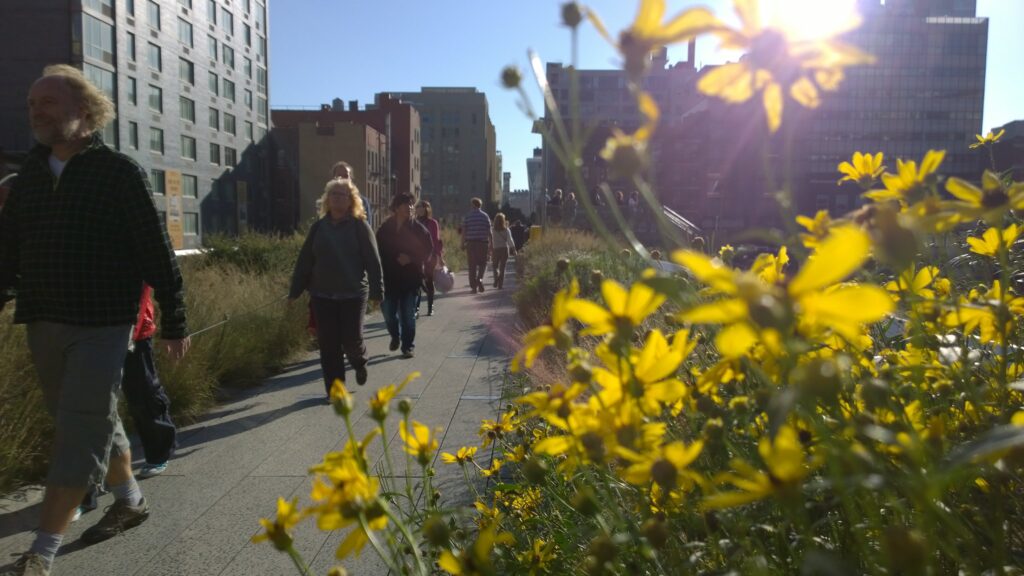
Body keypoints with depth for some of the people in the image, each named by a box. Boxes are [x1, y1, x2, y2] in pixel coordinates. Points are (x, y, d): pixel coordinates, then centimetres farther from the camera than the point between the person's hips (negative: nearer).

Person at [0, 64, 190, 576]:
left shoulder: (118, 172, -6)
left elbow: (156, 251, -7)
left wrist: (174, 322, -6)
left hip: (101, 324, -6)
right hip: (42, 323, 6)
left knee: (79, 432, -3)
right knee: (93, 422, 17)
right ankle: (130, 501, 36)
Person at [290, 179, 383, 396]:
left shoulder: (360, 226, -2)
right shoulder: (318, 227, 7)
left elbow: (373, 261, -5)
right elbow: (304, 261, 9)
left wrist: (377, 291, -10)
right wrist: (295, 291, 8)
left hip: (354, 294, -3)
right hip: (322, 296, 3)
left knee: (351, 339, -3)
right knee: (328, 345, 3)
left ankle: (359, 363, 33)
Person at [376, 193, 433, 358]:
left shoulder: (418, 228, -3)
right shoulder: (385, 228, 0)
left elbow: (428, 249, 0)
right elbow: (379, 251, 4)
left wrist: (411, 259, -13)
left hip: (411, 277, -1)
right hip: (389, 277, 1)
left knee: (408, 315, 1)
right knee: (388, 312, 6)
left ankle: (407, 346, 13)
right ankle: (395, 336, 34)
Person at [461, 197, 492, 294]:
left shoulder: (467, 217, 4)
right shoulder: (485, 216, 4)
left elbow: (464, 231, 1)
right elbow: (489, 231, 1)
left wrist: (463, 244, 6)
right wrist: (490, 244, 6)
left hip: (471, 242, 0)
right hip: (483, 242, 0)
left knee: (472, 265, 4)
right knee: (482, 263, 11)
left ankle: (474, 286, 3)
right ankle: (480, 279, -14)